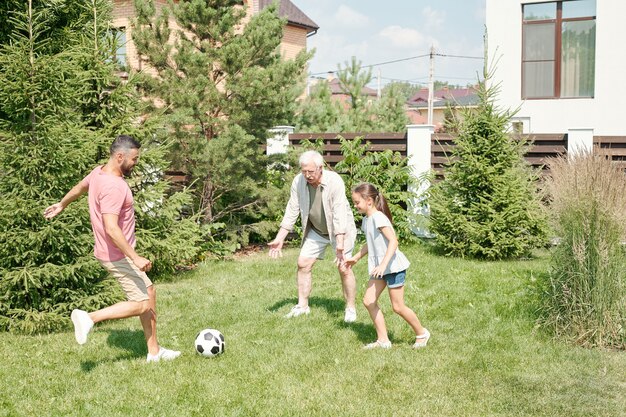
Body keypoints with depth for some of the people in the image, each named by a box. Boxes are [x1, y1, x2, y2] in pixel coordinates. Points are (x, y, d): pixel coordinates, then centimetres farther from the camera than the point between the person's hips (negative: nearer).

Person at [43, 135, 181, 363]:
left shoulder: (99, 172, 4)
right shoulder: (113, 187, -26)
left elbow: (79, 187, 25)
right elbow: (111, 228, -33)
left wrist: (61, 204, 44)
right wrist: (135, 257, -31)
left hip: (119, 252, 10)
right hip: (118, 256, -10)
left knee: (149, 291, 14)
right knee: (141, 305, -5)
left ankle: (154, 351, 20)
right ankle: (89, 318, -2)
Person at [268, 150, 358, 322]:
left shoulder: (334, 182, -31)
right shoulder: (298, 181, -17)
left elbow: (339, 214, -35)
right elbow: (292, 211, -9)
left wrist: (340, 246, -41)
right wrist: (279, 239, -10)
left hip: (340, 230, -5)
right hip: (316, 230, 5)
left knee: (344, 269, -9)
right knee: (303, 264, 2)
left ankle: (350, 308, 9)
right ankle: (302, 305, 16)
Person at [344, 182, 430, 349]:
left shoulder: (378, 218, -19)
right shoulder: (366, 219, 10)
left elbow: (393, 241, -26)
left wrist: (383, 265, -33)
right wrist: (356, 258, 28)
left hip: (393, 266, -9)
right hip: (380, 267, 9)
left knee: (398, 306, -1)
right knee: (368, 301, 2)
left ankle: (422, 334, 20)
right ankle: (383, 340, 10)